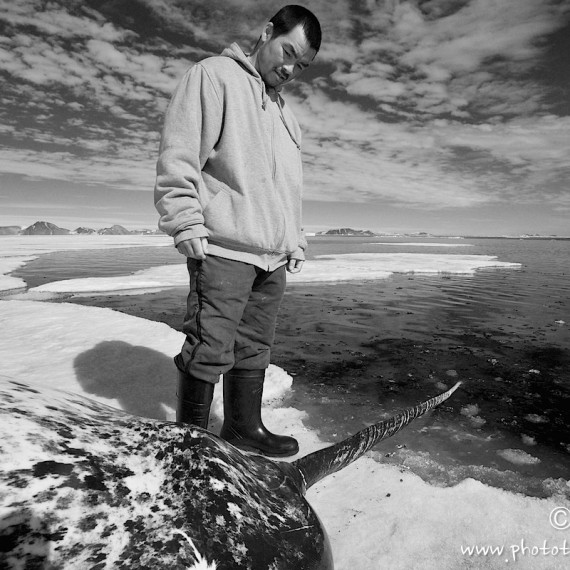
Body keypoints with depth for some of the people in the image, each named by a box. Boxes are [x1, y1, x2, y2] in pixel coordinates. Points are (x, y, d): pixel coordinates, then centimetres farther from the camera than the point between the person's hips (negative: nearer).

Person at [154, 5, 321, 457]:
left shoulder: (286, 113, 26)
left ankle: (245, 426, 23)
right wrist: (187, 223, -16)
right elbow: (178, 153, -8)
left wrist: (295, 241, 19)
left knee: (254, 350, 10)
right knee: (210, 349, -5)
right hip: (223, 249, -7)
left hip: (272, 257, 7)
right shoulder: (215, 75, 3)